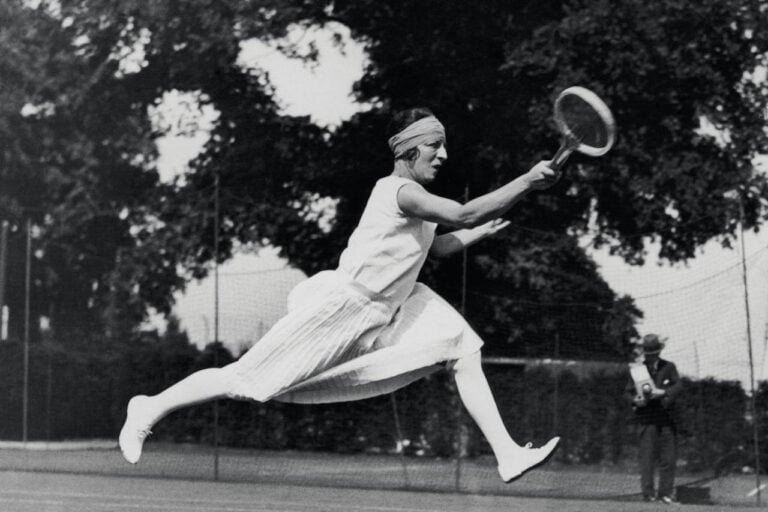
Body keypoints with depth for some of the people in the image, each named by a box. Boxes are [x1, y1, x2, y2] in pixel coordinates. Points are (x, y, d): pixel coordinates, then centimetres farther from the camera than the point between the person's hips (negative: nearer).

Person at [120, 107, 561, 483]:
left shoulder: (411, 192, 8)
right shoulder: (401, 191, -21)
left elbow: (432, 247, 27)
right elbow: (464, 214, -34)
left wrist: (482, 231, 14)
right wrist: (528, 181, -31)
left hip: (388, 309, 10)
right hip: (342, 307, -10)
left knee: (462, 347, -2)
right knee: (247, 381, -4)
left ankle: (507, 454, -4)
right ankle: (151, 409, 14)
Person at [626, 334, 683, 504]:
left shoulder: (668, 367, 11)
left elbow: (678, 386, -2)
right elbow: (630, 390, 7)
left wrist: (663, 392, -20)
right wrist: (636, 400, -16)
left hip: (667, 418, 1)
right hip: (646, 418, -1)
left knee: (669, 458, -1)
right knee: (647, 456, -7)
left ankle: (665, 493, 5)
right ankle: (648, 493, -6)